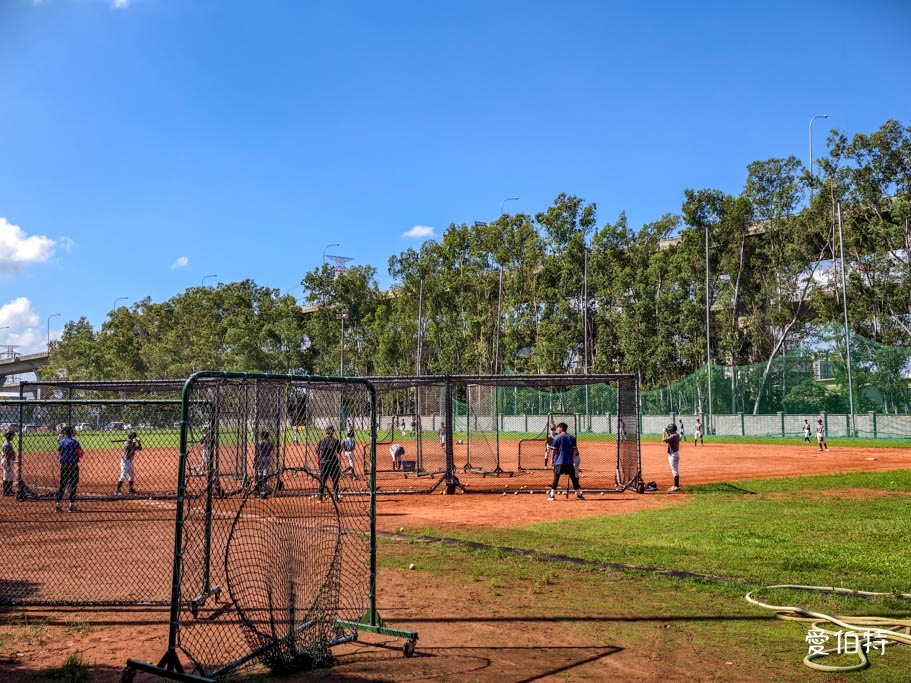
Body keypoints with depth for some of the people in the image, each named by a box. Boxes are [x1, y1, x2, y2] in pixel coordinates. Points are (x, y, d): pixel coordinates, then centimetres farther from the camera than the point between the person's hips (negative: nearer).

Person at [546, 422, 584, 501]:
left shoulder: (557, 438, -5)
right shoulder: (572, 437, 5)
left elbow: (554, 450, -4)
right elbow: (575, 451, 4)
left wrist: (553, 459, 8)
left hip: (559, 461, -3)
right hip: (569, 462, 3)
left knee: (556, 478, 2)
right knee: (574, 478, 9)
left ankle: (552, 495, 1)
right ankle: (579, 495, 11)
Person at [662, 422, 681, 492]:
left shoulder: (673, 436, -21)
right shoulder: (677, 435, 9)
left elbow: (664, 440, -25)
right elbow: (670, 439, 26)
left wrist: (663, 432, -11)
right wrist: (667, 433, 17)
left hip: (673, 454, -10)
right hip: (676, 453, 10)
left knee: (675, 471, -8)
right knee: (675, 470, 16)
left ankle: (677, 486, -7)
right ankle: (675, 485, 23)